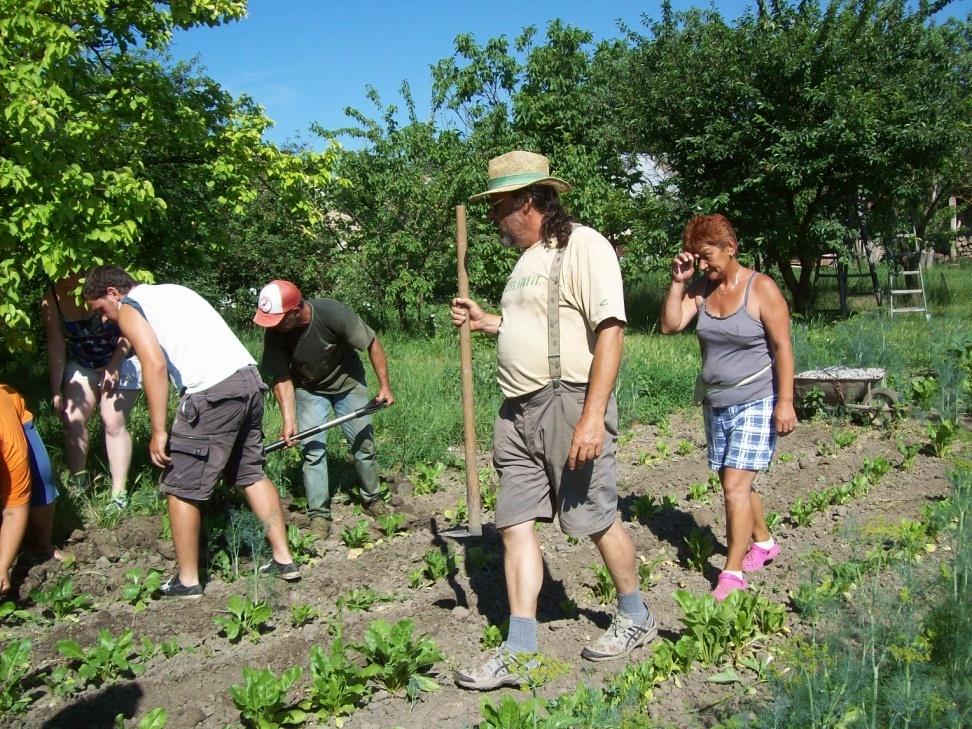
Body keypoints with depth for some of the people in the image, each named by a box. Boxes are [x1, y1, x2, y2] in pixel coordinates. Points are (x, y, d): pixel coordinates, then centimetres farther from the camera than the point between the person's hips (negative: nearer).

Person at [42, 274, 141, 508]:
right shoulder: (51, 301, -14)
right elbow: (55, 346, -5)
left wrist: (115, 364, -21)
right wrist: (56, 390, -4)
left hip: (121, 361, -4)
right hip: (81, 364, 5)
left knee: (113, 422, -8)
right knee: (73, 419, -4)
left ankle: (119, 493, -1)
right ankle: (77, 482, 13)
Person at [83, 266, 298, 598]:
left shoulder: (129, 308, 3)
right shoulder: (172, 290, 28)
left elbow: (155, 363, -12)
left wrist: (158, 432, -11)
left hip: (213, 393, -8)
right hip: (250, 378, 8)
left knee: (181, 488, 6)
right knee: (251, 473, 21)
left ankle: (187, 581, 15)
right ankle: (283, 559, 25)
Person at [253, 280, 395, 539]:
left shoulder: (332, 313, -34)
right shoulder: (274, 335, -26)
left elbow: (372, 344, -22)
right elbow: (282, 379, -19)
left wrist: (384, 386, -19)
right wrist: (289, 420, -30)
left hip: (347, 383, -1)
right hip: (309, 389, 1)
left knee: (363, 443, 5)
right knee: (312, 448, -7)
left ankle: (373, 499, 25)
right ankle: (319, 514, 3)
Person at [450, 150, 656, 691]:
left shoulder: (583, 246, -10)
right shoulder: (530, 257, 19)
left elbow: (610, 330, -19)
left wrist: (592, 417, -24)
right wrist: (489, 322, 16)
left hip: (569, 403, -9)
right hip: (519, 411, 9)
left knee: (596, 519, 4)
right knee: (516, 524, 4)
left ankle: (636, 618, 27)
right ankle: (520, 651, 10)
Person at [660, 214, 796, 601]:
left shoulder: (762, 289, -12)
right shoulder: (700, 288, 4)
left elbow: (782, 348, -12)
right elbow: (670, 325, -5)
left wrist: (785, 402, -15)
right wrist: (678, 281, -12)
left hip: (755, 404, -6)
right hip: (715, 404, 6)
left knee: (735, 485, -13)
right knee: (736, 483, 16)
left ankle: (732, 575, -6)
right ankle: (763, 542, 38)